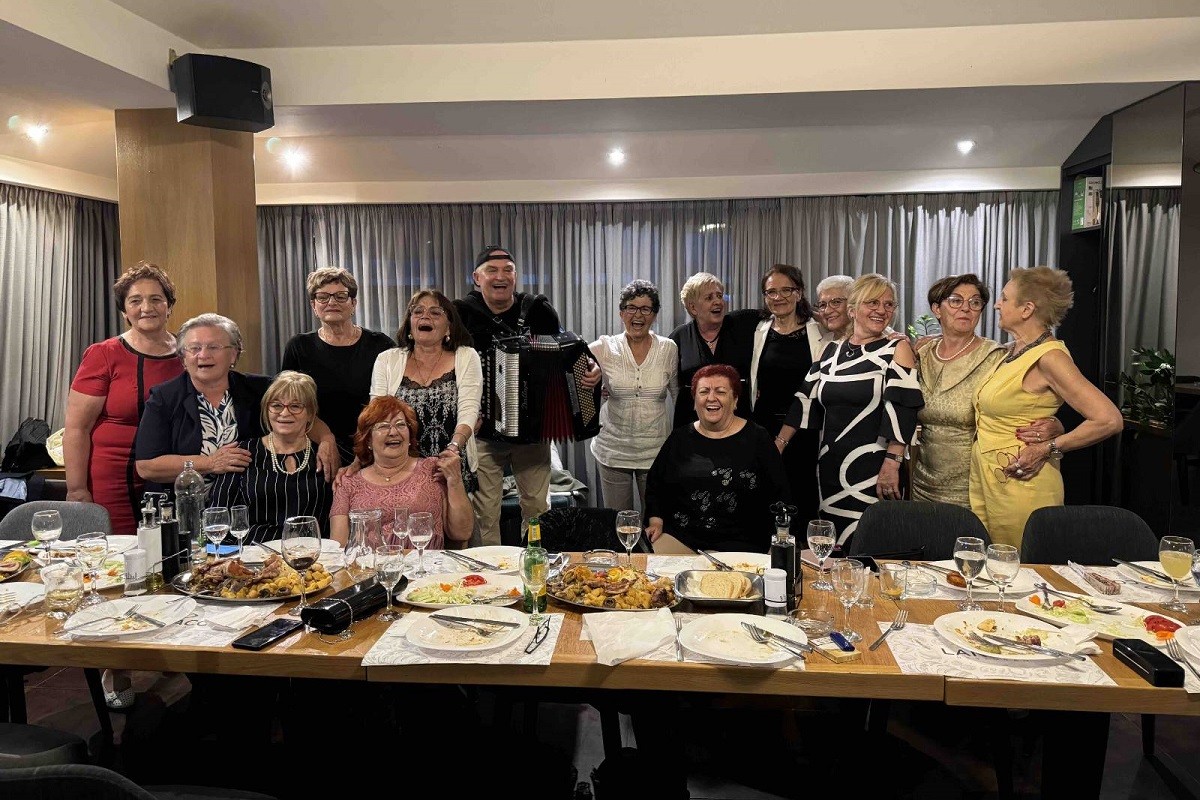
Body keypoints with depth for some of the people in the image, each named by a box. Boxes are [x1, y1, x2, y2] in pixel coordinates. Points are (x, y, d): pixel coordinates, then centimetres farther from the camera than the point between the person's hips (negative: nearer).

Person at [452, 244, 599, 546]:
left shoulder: (538, 310, 0)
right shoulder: (462, 313, -4)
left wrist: (590, 370, -13)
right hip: (482, 433, -1)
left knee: (538, 507, 11)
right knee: (484, 512, 6)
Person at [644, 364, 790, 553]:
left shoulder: (757, 439, 4)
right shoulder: (680, 438, 12)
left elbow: (779, 497, 5)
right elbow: (654, 485, 18)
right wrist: (655, 521, 3)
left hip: (738, 543, -2)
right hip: (679, 536, 2)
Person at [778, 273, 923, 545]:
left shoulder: (897, 348, -3)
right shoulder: (833, 350, 11)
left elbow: (902, 410, -11)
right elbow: (807, 401, 12)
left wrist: (892, 463, -19)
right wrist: (779, 444, 7)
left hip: (873, 473, -5)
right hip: (829, 468, 5)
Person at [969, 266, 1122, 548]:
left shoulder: (1049, 356, -15)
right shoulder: (1014, 351, 11)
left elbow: (1108, 420, -20)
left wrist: (1047, 449, -15)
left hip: (1018, 487, -8)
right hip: (985, 481, 8)